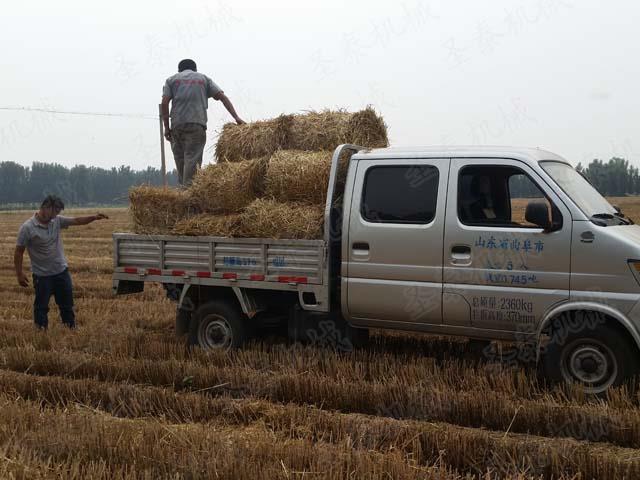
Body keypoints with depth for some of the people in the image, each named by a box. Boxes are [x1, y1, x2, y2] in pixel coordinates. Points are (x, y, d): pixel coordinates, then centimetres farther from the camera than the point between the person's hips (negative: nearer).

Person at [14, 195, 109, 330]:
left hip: (61, 271, 5)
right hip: (42, 275, -5)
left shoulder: (57, 221, -1)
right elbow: (19, 252, -11)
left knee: (67, 303, 15)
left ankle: (71, 329, 27)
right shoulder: (27, 228, -15)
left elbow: (77, 220, 6)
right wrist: (19, 274, -11)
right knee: (41, 307, 5)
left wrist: (94, 217, -8)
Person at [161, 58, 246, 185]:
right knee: (193, 158, -6)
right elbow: (222, 97, 8)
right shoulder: (204, 78, 19)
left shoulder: (171, 80, 17)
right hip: (197, 124, -1)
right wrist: (236, 117, 3)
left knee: (179, 159, 9)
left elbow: (164, 103, 3)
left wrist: (166, 127, 6)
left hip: (177, 124, 1)